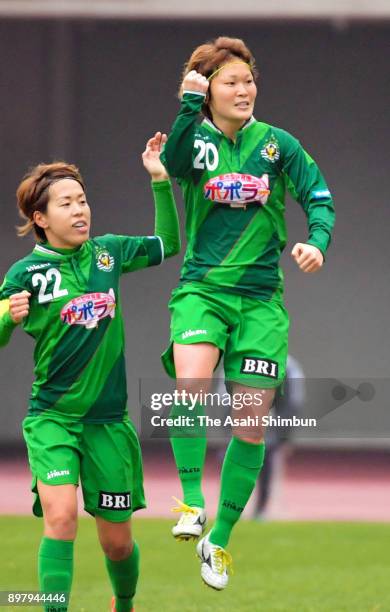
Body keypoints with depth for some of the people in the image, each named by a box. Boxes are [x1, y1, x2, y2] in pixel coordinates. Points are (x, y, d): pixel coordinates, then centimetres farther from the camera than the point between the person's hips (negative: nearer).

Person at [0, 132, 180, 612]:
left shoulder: (108, 253, 3)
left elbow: (168, 245, 19)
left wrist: (160, 181, 9)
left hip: (108, 419, 3)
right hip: (52, 418, -3)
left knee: (117, 540, 10)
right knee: (60, 517, -25)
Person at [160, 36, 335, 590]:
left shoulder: (277, 144, 3)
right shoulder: (198, 140, 1)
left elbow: (318, 197, 3)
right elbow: (173, 163, -21)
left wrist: (316, 242, -16)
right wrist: (189, 105, -34)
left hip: (260, 297, 2)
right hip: (202, 288, -2)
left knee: (252, 426, -1)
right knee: (191, 383, -31)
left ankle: (219, 541, 13)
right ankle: (191, 503, -22)